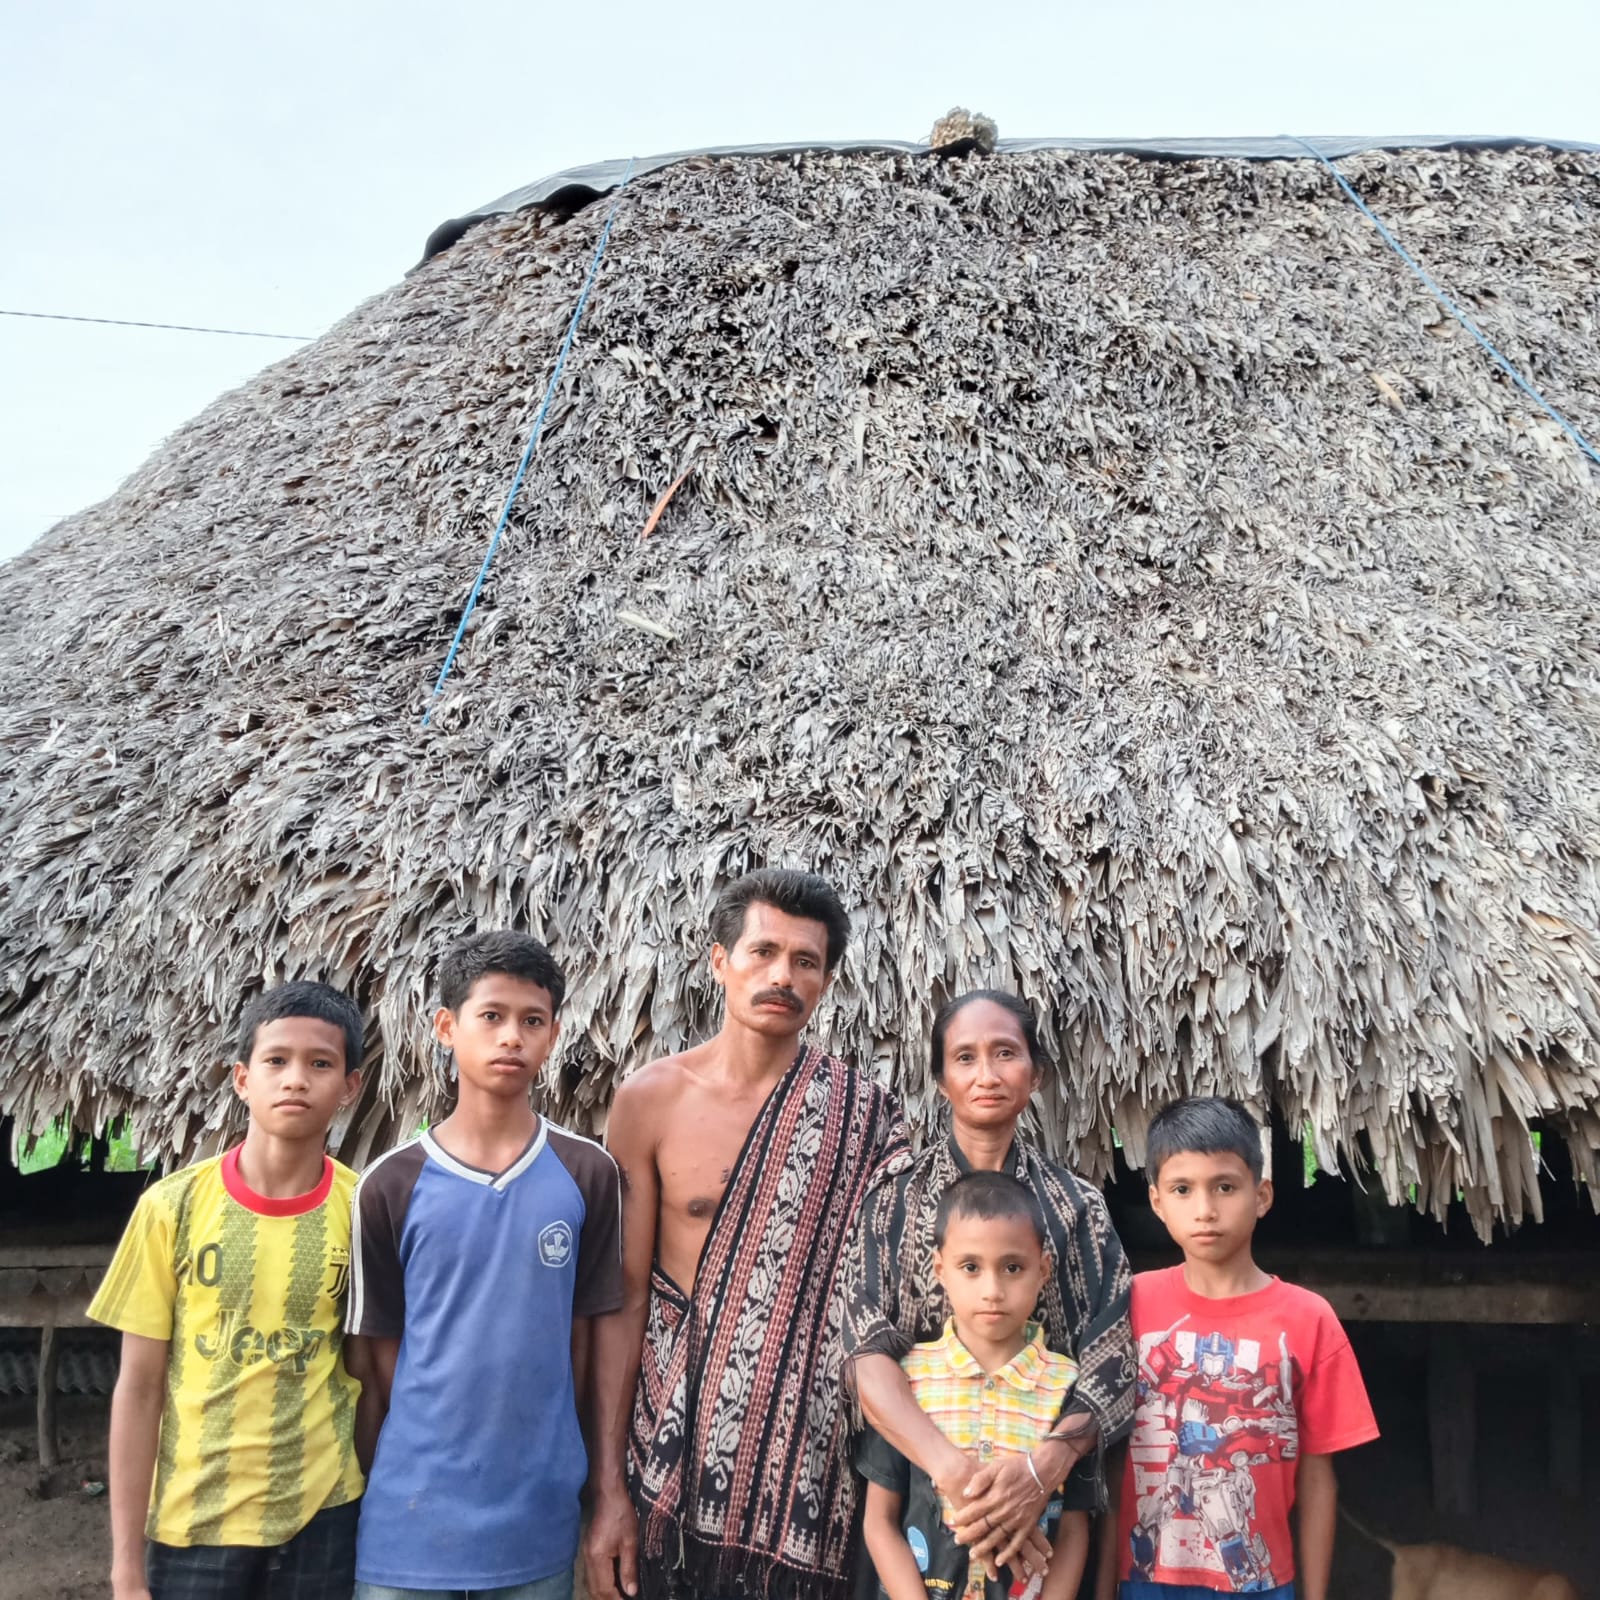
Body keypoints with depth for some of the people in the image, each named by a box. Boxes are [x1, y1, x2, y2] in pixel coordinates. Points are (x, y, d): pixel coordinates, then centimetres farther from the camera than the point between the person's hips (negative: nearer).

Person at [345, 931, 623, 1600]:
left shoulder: (588, 1175, -3)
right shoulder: (390, 1184, -4)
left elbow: (584, 1338, 4)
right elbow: (377, 1360, 3)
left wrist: (566, 1468, 6)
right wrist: (377, 1490, 3)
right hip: (412, 1517, 0)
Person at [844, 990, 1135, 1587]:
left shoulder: (1078, 1206, 0)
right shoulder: (894, 1196, -3)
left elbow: (1110, 1361, -7)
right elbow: (868, 1352, -14)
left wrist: (1043, 1466, -25)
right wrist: (955, 1473, -28)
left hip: (1047, 1493, 1)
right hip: (914, 1489, -1)